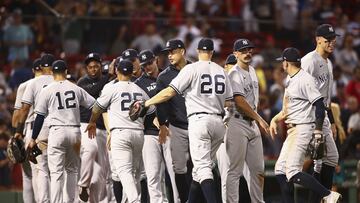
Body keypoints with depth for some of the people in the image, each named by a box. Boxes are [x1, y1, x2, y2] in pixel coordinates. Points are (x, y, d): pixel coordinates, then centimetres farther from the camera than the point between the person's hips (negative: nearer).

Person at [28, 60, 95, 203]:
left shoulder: (47, 90, 0)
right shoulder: (76, 89, 7)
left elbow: (40, 117, 0)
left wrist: (33, 139, 6)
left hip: (57, 132, -3)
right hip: (75, 131, 3)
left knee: (56, 172, -5)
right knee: (72, 169, 17)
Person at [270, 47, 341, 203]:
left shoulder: (305, 80, -14)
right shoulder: (289, 80, 17)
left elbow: (319, 105, -19)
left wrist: (318, 131, -22)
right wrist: (275, 119, 13)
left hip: (303, 128, -10)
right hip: (292, 130, 10)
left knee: (293, 173, -19)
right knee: (280, 170, 7)